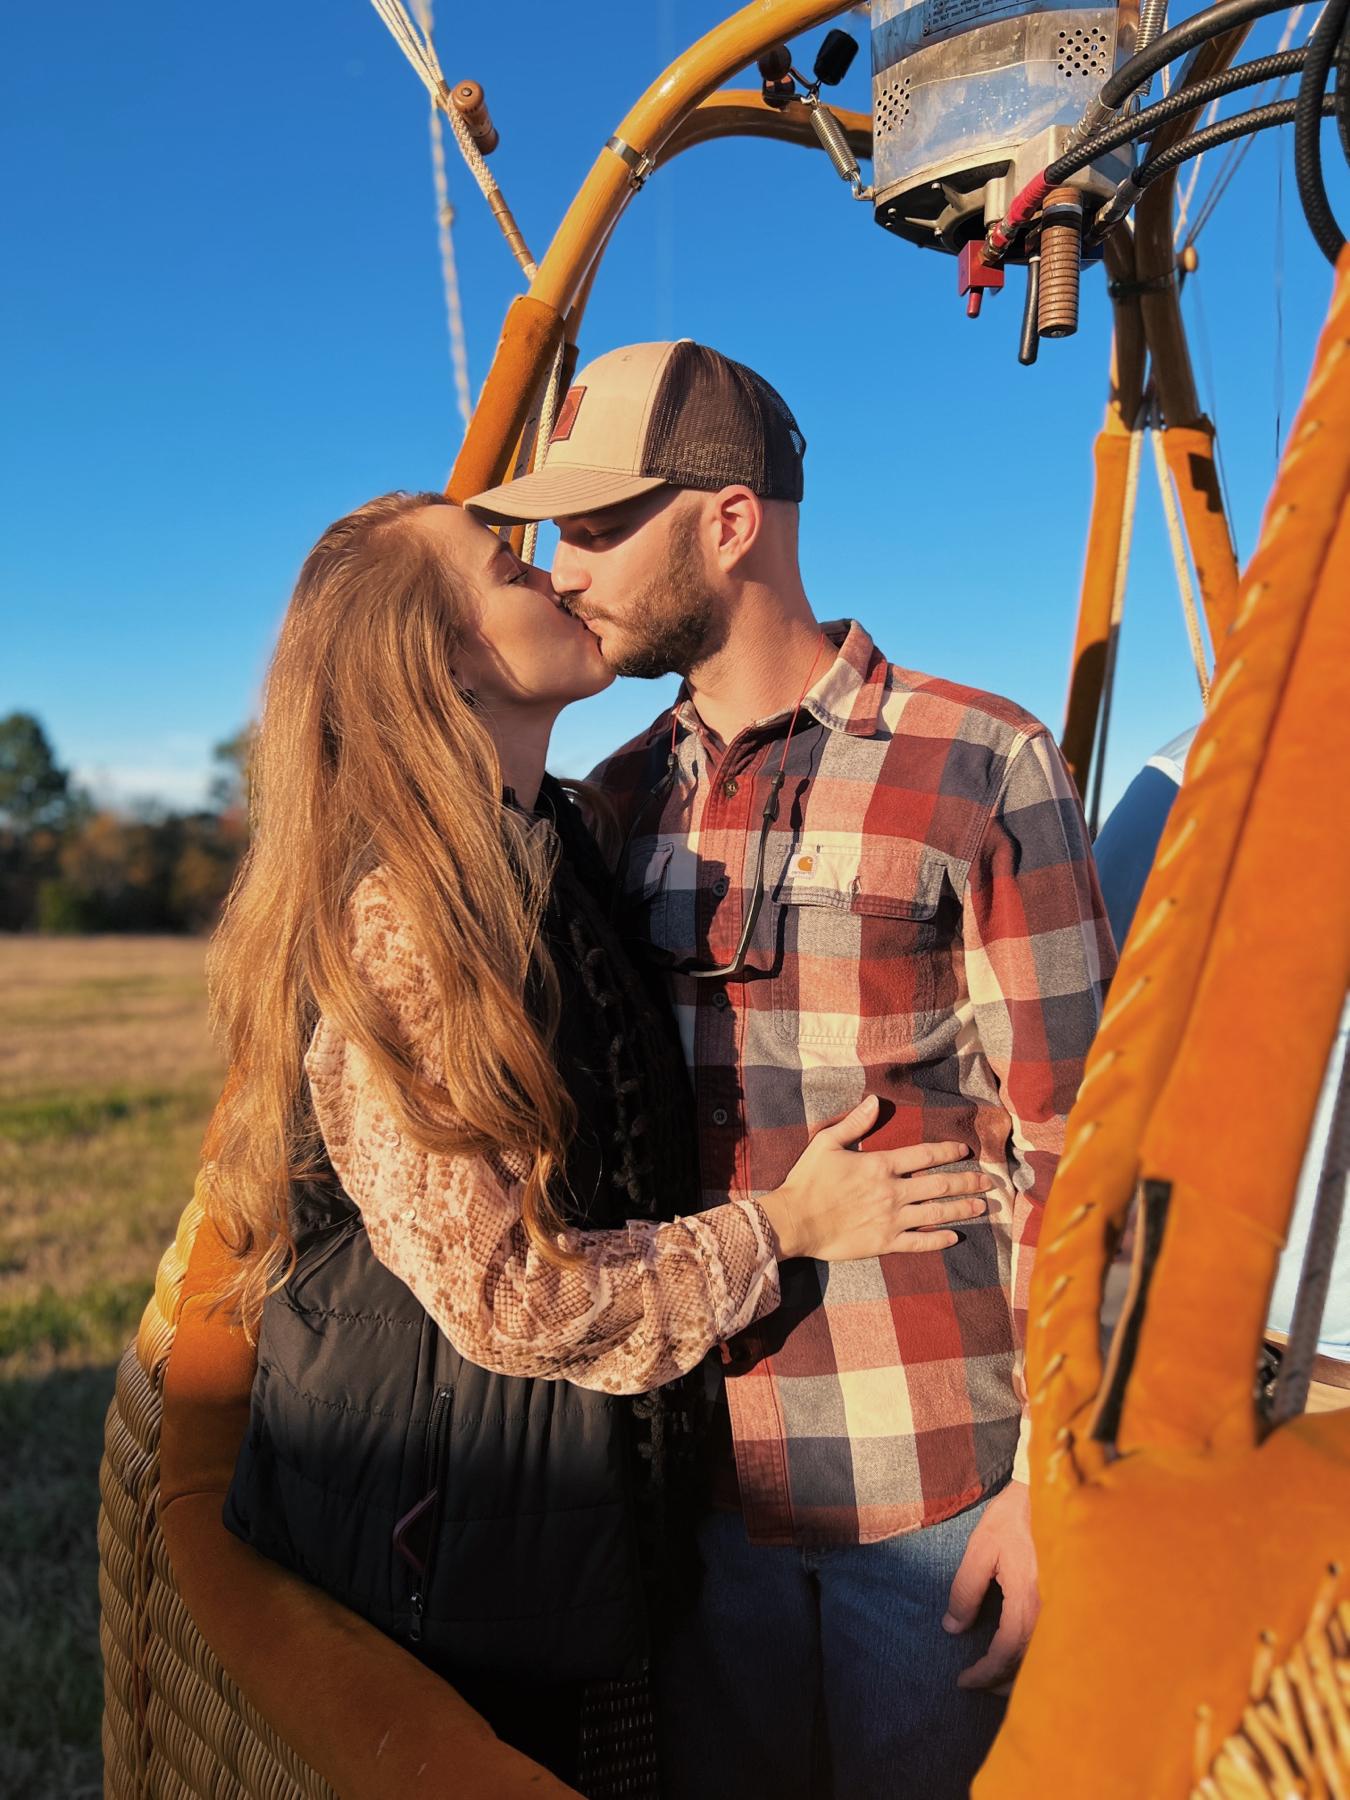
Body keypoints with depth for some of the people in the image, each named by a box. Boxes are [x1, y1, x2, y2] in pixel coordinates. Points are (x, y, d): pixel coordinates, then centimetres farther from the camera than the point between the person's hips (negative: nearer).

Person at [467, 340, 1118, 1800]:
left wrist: (1055, 1475, -10)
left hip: (931, 1485, -4)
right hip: (698, 1471, 5)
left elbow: (1064, 1145, -10)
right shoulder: (616, 802, 6)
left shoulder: (982, 766, -10)